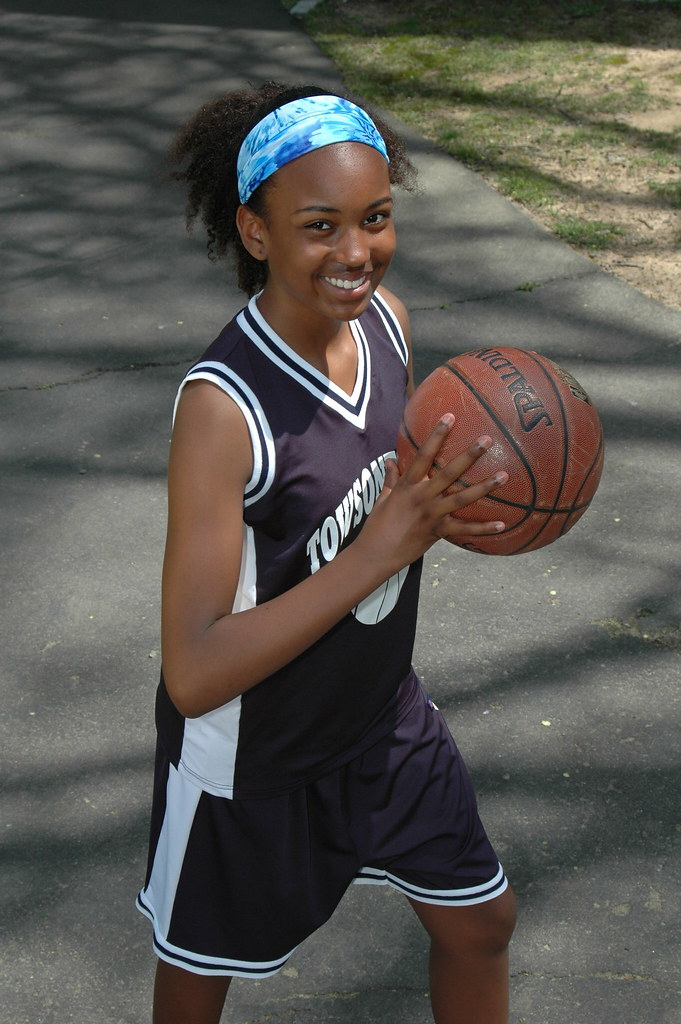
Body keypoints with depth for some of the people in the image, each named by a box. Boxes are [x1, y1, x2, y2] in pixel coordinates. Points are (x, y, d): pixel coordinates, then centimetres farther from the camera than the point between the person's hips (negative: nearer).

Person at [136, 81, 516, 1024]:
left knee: (480, 920, 19)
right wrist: (377, 553, -40)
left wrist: (443, 508, -15)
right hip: (249, 755, -5)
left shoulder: (385, 319, -12)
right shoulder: (222, 406, -33)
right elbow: (194, 677, -34)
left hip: (384, 714, 6)